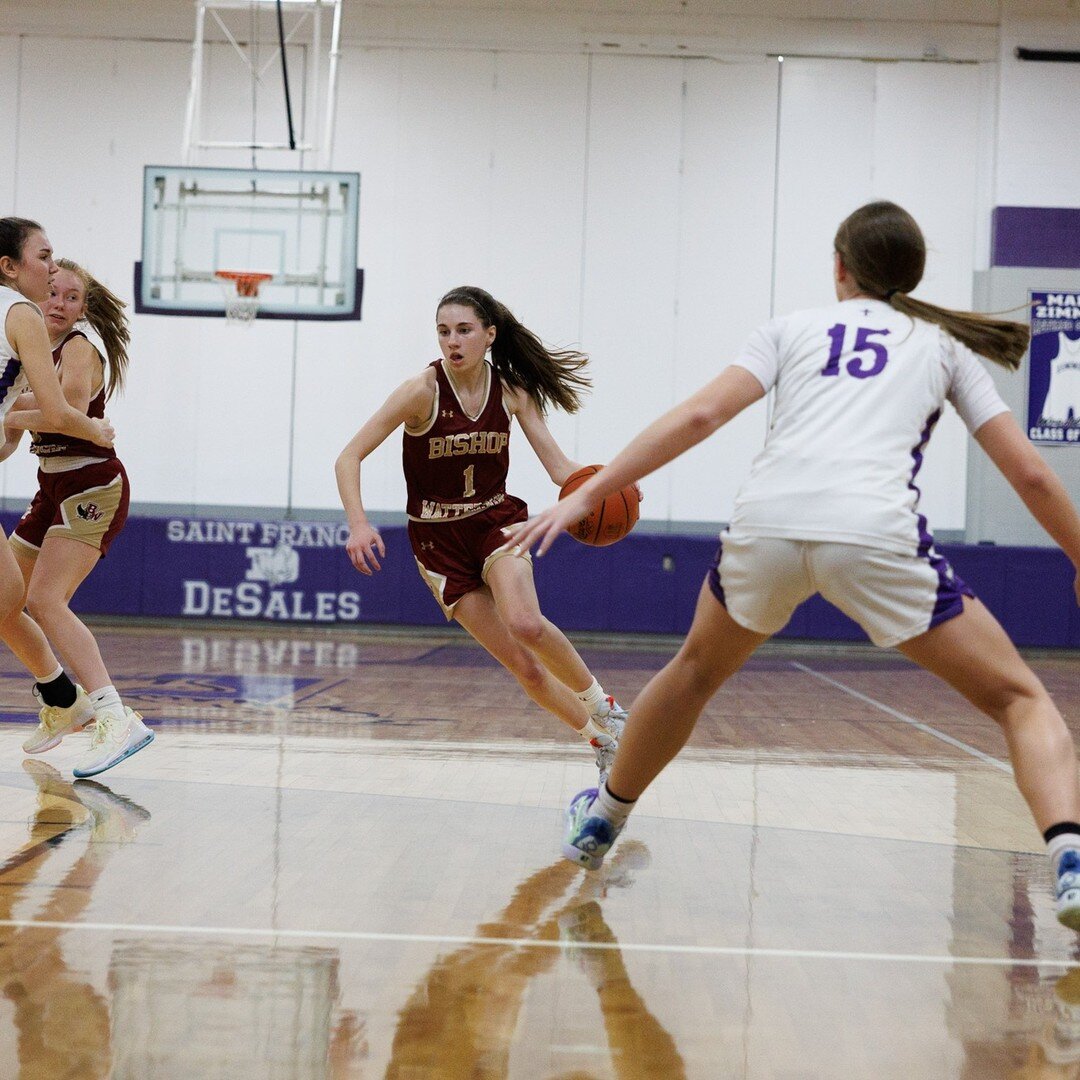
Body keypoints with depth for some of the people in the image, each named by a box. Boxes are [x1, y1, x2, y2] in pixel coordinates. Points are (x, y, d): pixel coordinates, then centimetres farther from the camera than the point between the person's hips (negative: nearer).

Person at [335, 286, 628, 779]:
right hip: (439, 539, -1)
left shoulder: (511, 390, -7)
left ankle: (601, 704, -7)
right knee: (522, 665, -7)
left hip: (496, 521, 1)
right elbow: (349, 458, -18)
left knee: (525, 623, -30)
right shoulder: (423, 391, -17)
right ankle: (601, 738, 13)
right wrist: (358, 524, -34)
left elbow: (558, 466, -8)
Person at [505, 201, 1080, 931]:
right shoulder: (945, 344, 24)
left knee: (697, 671, 32)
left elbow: (698, 416, 10)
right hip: (876, 534, -2)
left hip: (768, 522, 2)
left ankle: (600, 821, 46)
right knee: (1019, 699, 10)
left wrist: (587, 495, 8)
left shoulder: (794, 329, 24)